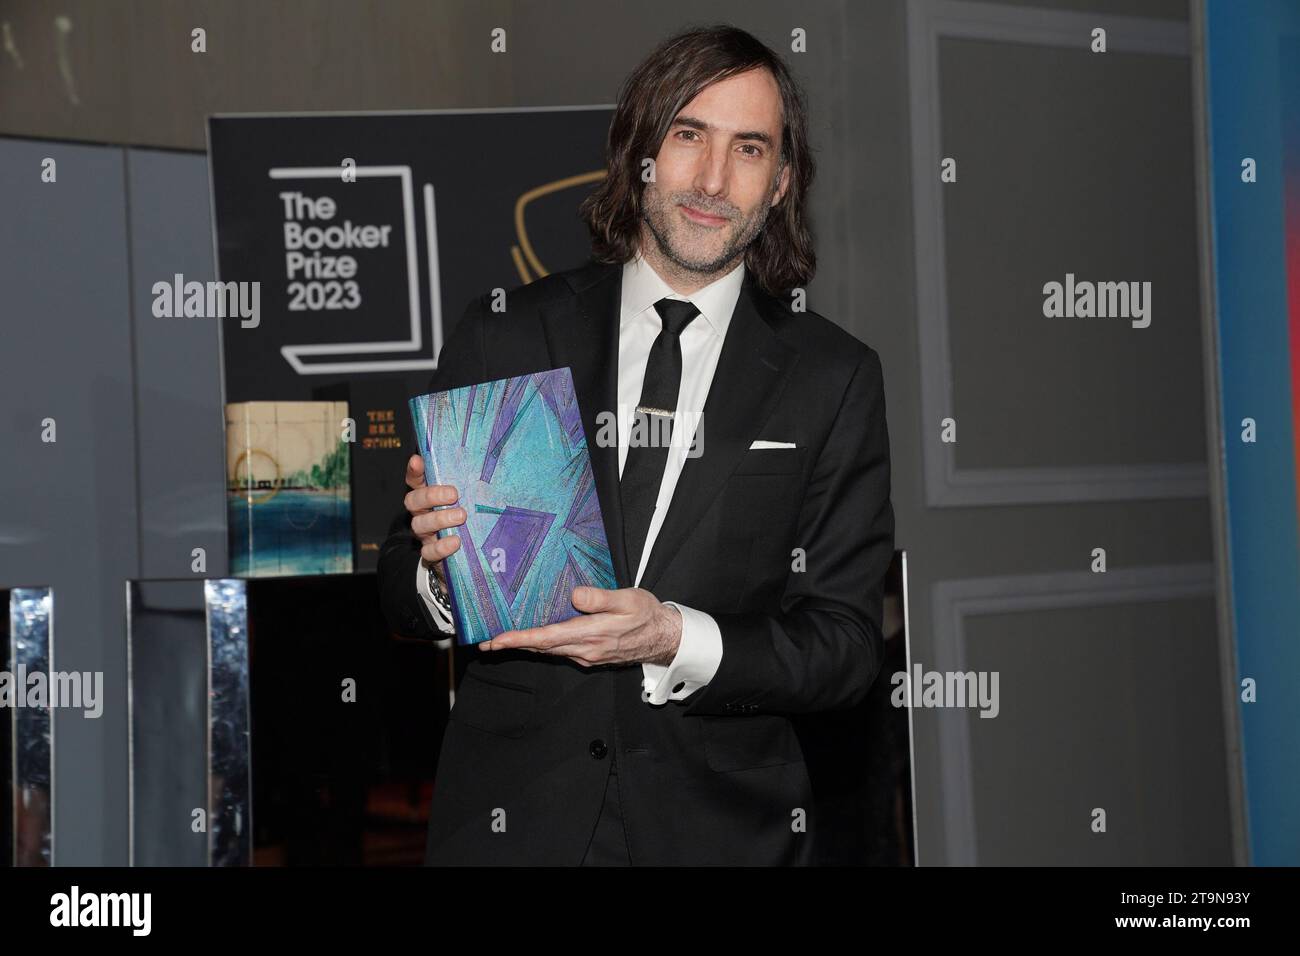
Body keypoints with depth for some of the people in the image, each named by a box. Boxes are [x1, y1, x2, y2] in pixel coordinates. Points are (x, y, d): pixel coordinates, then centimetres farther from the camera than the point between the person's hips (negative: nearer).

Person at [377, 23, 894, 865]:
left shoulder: (834, 378, -1)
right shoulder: (505, 336, 0)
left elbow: (847, 649, -5)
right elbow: (403, 597, 3)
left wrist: (678, 641, -20)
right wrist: (442, 569, -19)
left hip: (725, 828, 0)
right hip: (510, 819, 1)